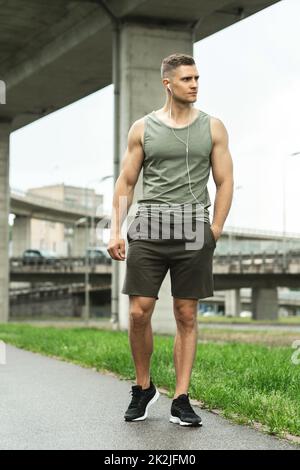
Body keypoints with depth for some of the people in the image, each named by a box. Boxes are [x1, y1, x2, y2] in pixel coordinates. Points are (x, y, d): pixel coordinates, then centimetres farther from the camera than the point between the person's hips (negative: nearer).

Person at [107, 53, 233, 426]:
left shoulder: (213, 128, 7)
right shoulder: (142, 128, 7)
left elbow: (224, 182, 8)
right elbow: (125, 182, 8)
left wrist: (213, 233, 0)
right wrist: (115, 231, -2)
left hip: (193, 234, 0)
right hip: (148, 231, 0)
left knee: (187, 318, 3)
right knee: (139, 313, -5)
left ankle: (181, 400, 9)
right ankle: (143, 388, 17)